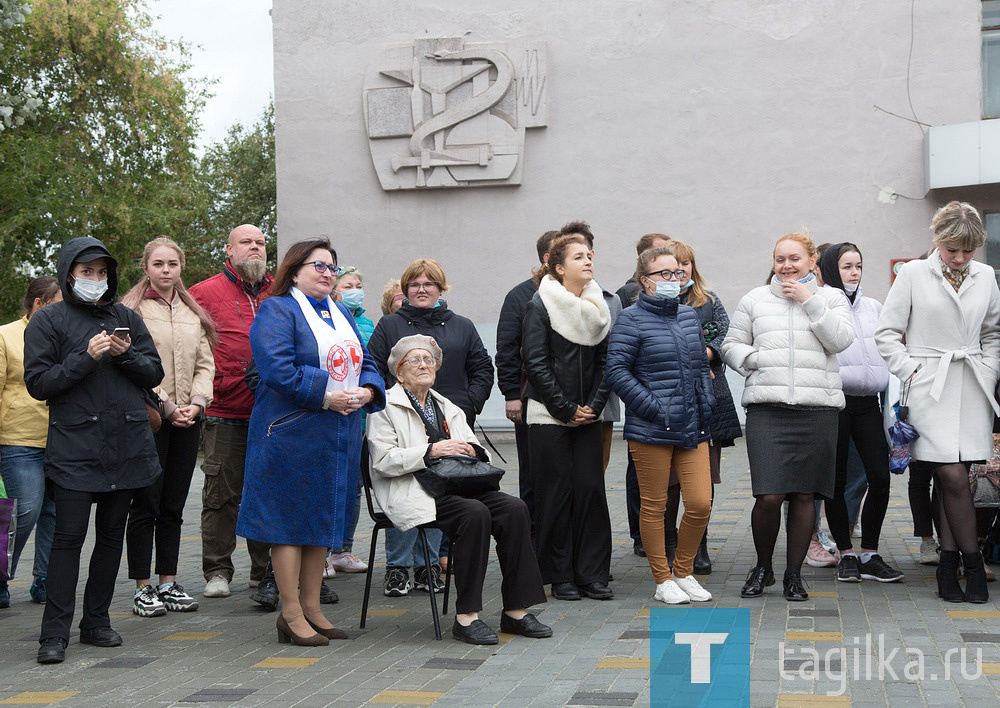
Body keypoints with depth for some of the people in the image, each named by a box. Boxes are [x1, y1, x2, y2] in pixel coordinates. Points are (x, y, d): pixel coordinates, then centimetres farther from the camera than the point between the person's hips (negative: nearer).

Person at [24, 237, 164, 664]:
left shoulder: (127, 319, 13)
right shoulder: (48, 321, 2)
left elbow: (154, 373, 12)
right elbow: (38, 383, -5)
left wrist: (126, 354, -8)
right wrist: (87, 357, -15)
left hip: (128, 448, 4)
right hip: (73, 449, -4)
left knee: (112, 535, 9)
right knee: (68, 536, -8)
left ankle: (97, 621, 20)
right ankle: (55, 634, -4)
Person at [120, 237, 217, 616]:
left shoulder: (193, 313, 15)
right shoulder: (132, 311, -3)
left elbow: (205, 364, 11)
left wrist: (196, 403, -5)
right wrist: (166, 407, -14)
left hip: (187, 420, 5)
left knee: (173, 506, 10)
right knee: (146, 504, -2)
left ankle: (168, 582, 17)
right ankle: (142, 588, 6)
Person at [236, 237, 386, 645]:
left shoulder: (342, 315, 18)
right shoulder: (277, 311, -6)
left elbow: (366, 364, 18)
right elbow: (278, 369, -19)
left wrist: (367, 391, -4)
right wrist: (326, 397, -21)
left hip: (339, 437, 8)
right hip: (291, 433, -8)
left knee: (324, 519, 11)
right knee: (289, 519, -2)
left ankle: (311, 608, 20)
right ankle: (291, 615, 4)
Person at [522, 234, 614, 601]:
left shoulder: (598, 308, 10)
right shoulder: (540, 305, -5)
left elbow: (605, 362, 10)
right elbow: (535, 363, -10)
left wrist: (594, 406, -4)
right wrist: (566, 409, -12)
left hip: (587, 416, 4)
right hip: (549, 417, -4)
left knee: (591, 488, 1)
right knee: (557, 492, -1)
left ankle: (593, 574, 10)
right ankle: (560, 576, 9)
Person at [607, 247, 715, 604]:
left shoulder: (689, 315, 14)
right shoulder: (632, 319, -5)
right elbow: (617, 371, -10)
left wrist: (706, 401, 11)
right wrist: (653, 408, -14)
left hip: (693, 427, 5)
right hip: (650, 431, -5)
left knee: (700, 504, 0)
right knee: (654, 507, 3)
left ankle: (684, 573, 20)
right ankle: (662, 580, 17)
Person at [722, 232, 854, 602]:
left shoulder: (830, 298, 11)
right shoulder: (755, 299, 13)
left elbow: (841, 339, -5)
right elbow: (730, 346, 15)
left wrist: (810, 301, -7)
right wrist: (754, 359, -5)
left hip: (817, 408, 0)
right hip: (766, 407, 0)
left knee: (804, 494, 3)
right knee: (769, 496, -9)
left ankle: (794, 574, 17)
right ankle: (762, 567, 14)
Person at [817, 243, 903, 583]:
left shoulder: (873, 307, 18)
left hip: (868, 402, 5)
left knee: (880, 477, -4)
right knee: (836, 481, 2)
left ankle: (870, 555, 7)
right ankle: (846, 555, 13)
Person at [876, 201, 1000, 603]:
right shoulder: (913, 275, -1)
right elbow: (886, 333, 1)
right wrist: (912, 372, -6)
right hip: (931, 387, -3)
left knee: (949, 478, 3)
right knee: (953, 477, -11)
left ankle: (948, 566, 9)